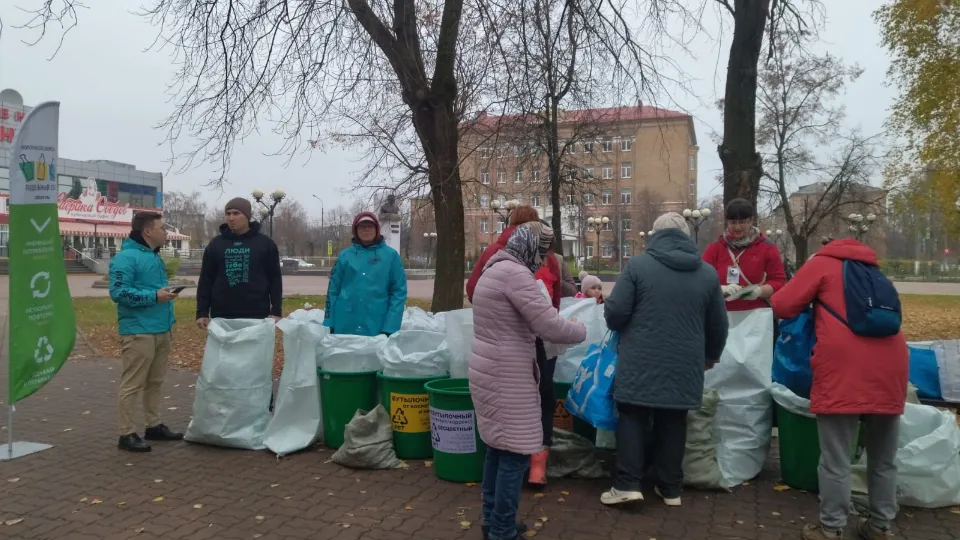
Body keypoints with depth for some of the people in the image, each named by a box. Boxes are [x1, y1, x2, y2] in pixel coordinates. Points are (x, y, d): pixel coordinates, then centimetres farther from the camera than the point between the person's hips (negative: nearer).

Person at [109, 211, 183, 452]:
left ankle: (154, 426, 26)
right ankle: (127, 434, 3)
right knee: (132, 384, -4)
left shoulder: (155, 256, 17)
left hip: (160, 331, 10)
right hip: (138, 332, -9)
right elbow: (118, 292, -20)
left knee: (155, 382, 16)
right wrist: (154, 295, -22)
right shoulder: (126, 257, -13)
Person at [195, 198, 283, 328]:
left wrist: (276, 311, -4)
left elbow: (275, 279, 3)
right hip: (222, 316, 1)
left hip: (257, 316, -1)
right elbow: (206, 280, 8)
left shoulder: (265, 243, 3)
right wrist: (202, 312, 0)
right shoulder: (215, 244, 8)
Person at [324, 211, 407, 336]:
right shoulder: (345, 255, 7)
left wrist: (390, 327, -11)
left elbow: (399, 292, -3)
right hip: (344, 327, 2)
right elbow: (333, 289, 8)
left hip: (376, 328, -2)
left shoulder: (391, 255, 0)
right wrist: (329, 323, 1)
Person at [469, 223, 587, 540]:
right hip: (506, 377, -10)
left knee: (498, 448, 17)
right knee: (515, 453, -1)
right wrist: (581, 330, -2)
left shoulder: (494, 270, 14)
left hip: (491, 371, 10)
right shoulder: (515, 273, -18)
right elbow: (550, 327, -22)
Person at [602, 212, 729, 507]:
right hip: (684, 364, 3)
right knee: (673, 423, 14)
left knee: (633, 418, 9)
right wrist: (711, 356, 30)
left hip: (640, 361, -3)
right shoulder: (708, 273, 6)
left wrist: (625, 328, 15)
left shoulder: (637, 264, -6)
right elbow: (718, 325, 13)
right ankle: (671, 488, 22)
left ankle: (628, 484, 5)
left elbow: (615, 312, -9)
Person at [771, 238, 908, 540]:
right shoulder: (873, 273, 28)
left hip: (844, 371, -6)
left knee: (836, 461, 2)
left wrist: (809, 300, 26)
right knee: (884, 459, 18)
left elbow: (782, 306, 5)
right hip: (889, 368, 6)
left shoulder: (823, 263, 11)